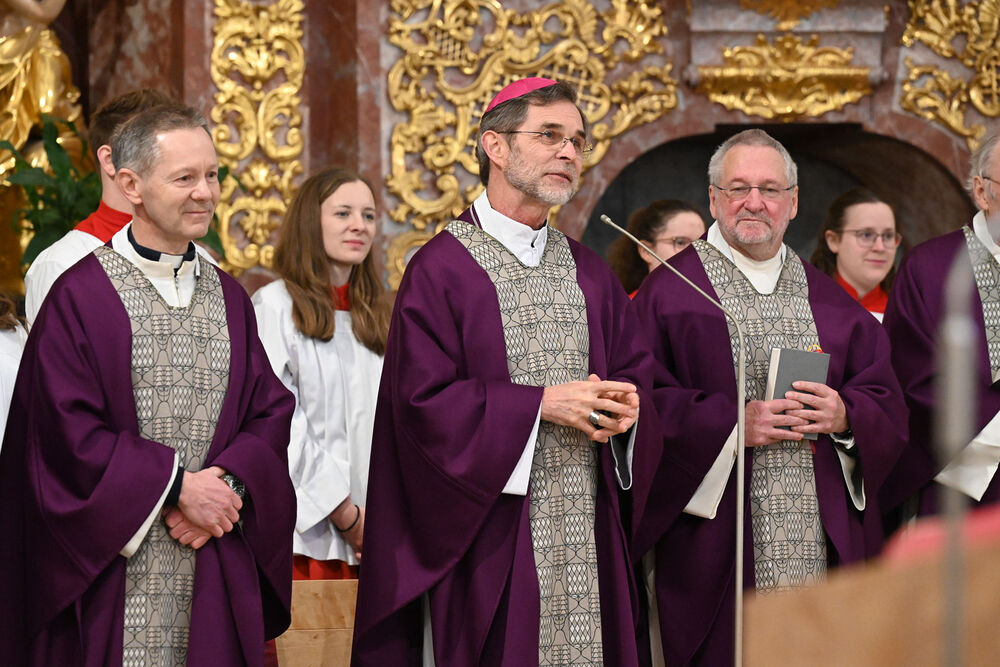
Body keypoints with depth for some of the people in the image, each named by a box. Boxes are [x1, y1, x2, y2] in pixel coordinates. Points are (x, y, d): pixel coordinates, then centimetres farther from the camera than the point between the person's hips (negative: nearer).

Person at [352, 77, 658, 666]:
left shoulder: (590, 272, 16)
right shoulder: (442, 269, -4)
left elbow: (637, 371, 16)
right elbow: (424, 398, -12)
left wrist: (627, 408, -8)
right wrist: (543, 402, -16)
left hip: (588, 531, 5)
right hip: (489, 530, -5)